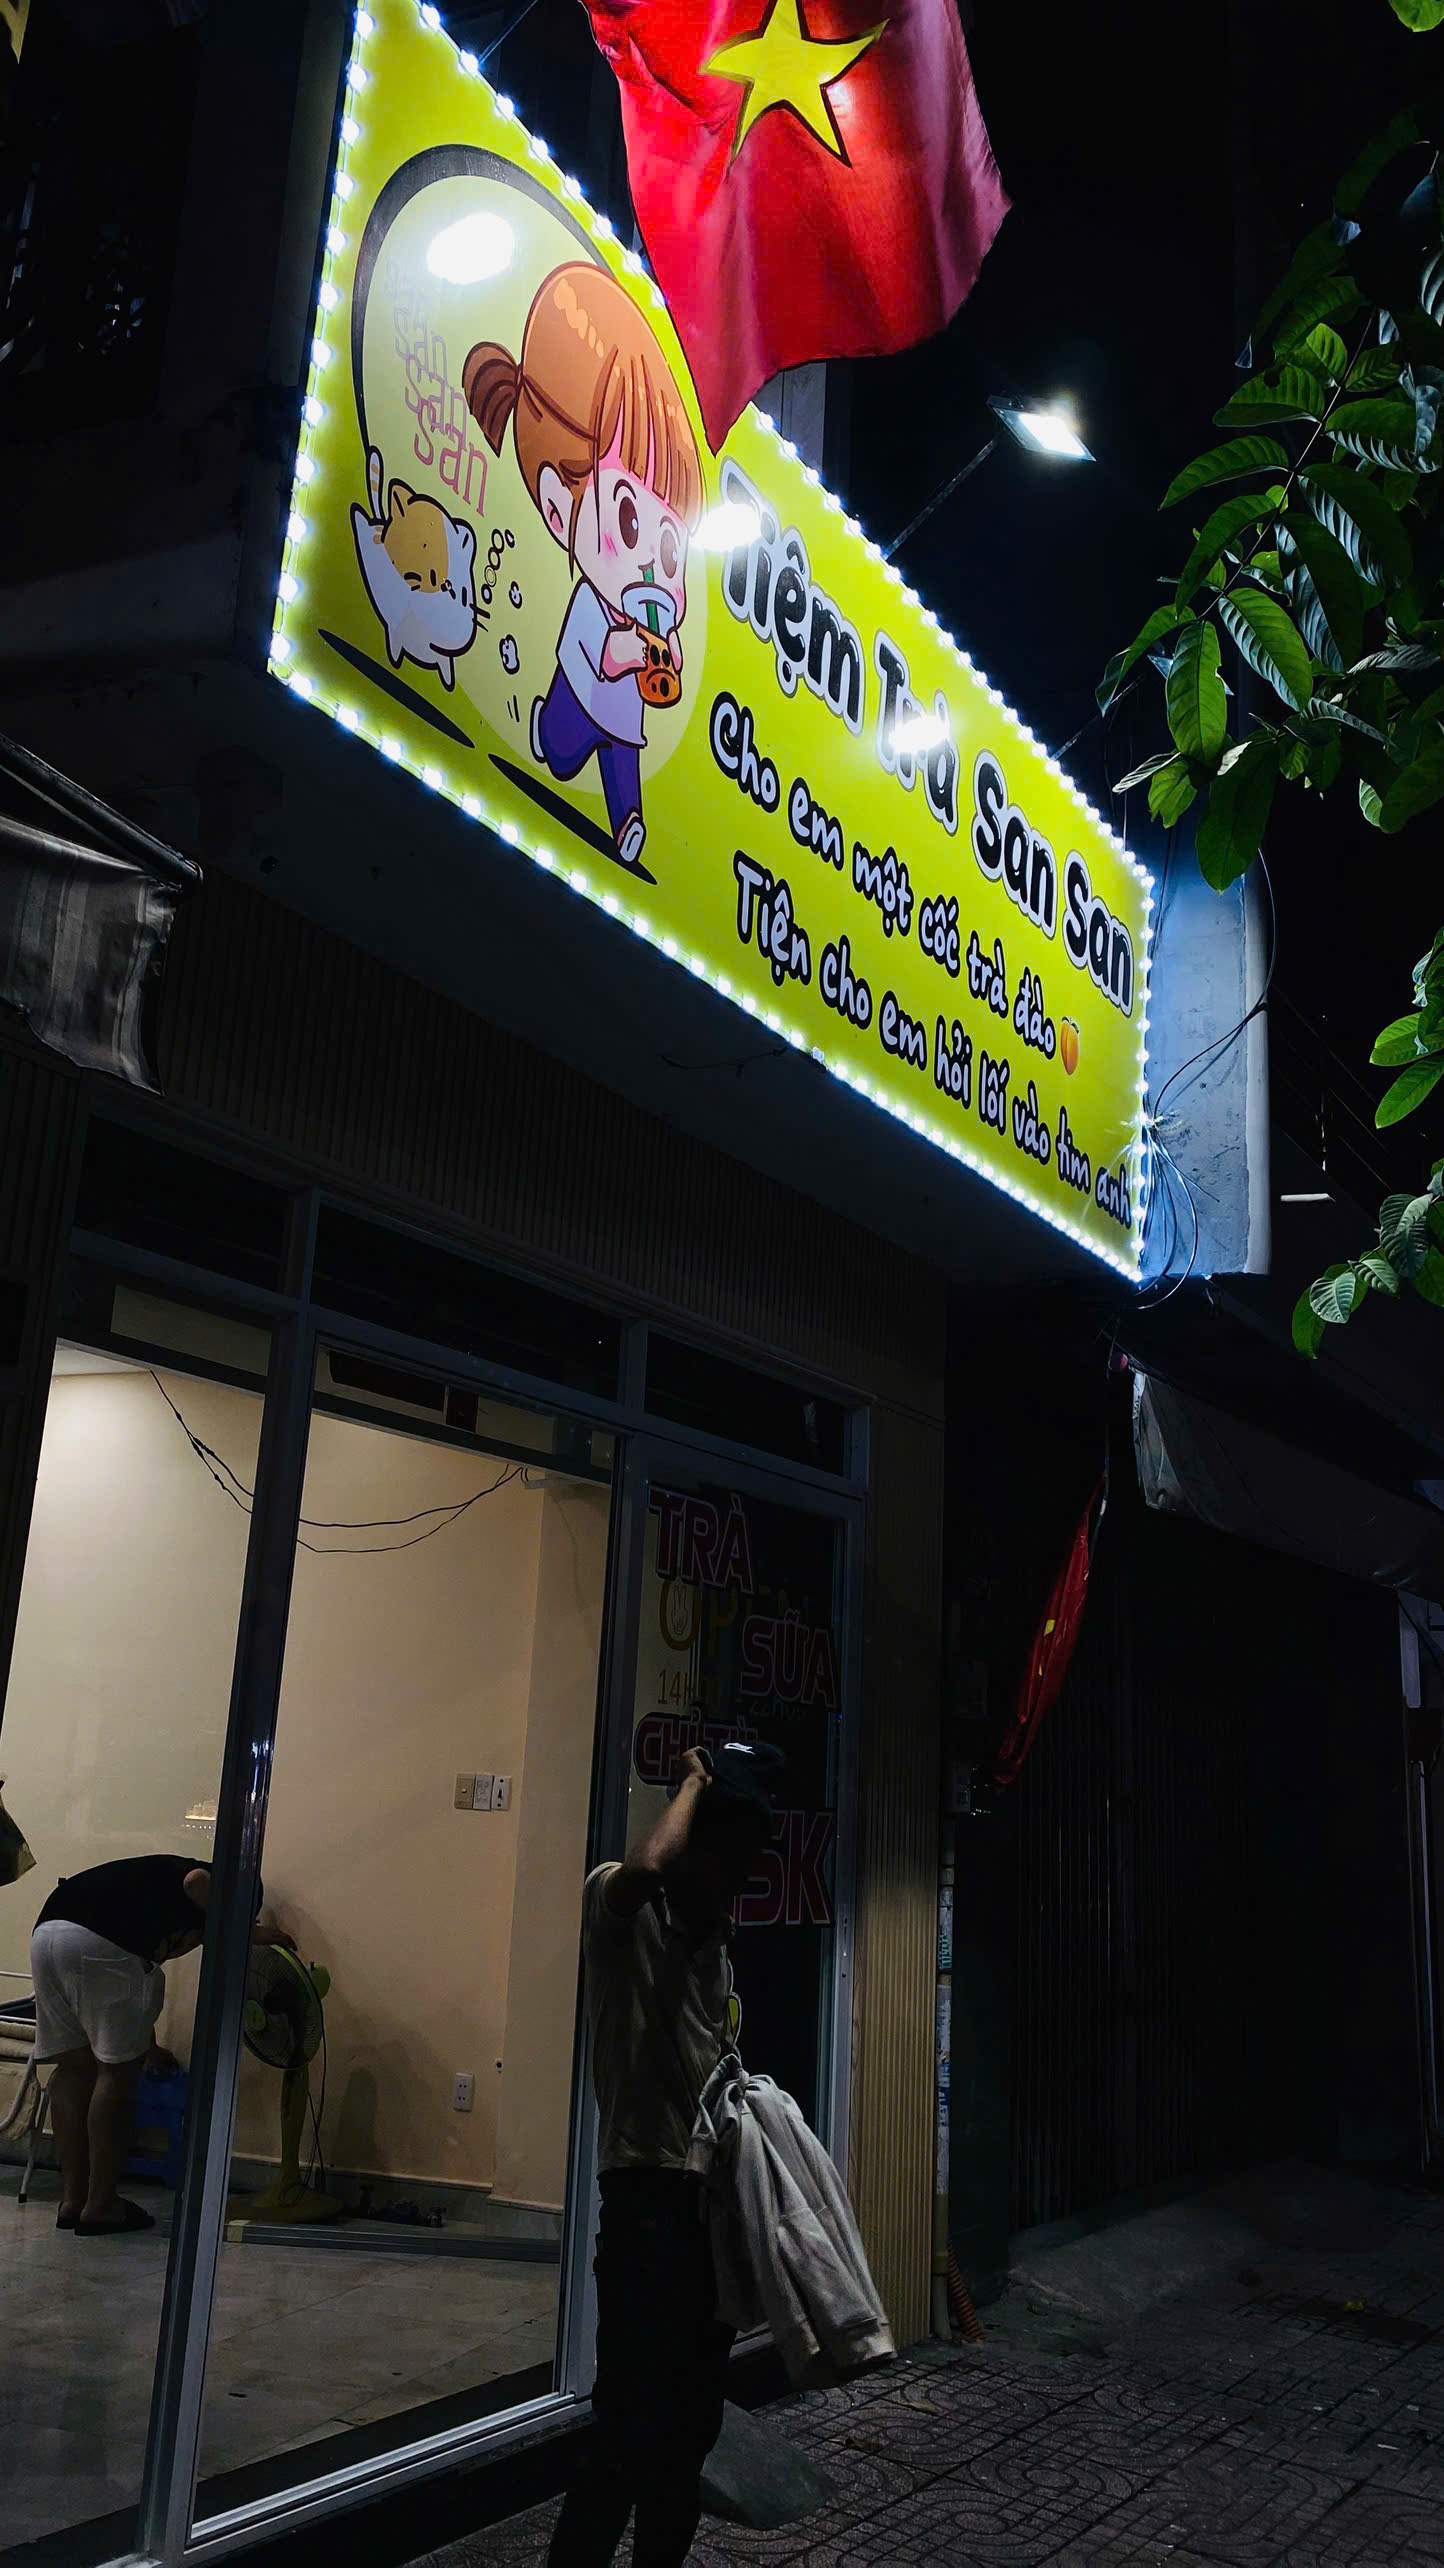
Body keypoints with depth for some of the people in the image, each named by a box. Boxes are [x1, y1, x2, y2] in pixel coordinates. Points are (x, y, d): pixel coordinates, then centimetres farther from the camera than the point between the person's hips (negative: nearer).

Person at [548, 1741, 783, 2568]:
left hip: (714, 2196, 8)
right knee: (632, 2427, -8)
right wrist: (696, 1779, -19)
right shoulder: (622, 1907, -8)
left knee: (693, 2422, 16)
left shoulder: (715, 1938, 15)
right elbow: (647, 1866, -34)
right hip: (648, 2197, -8)